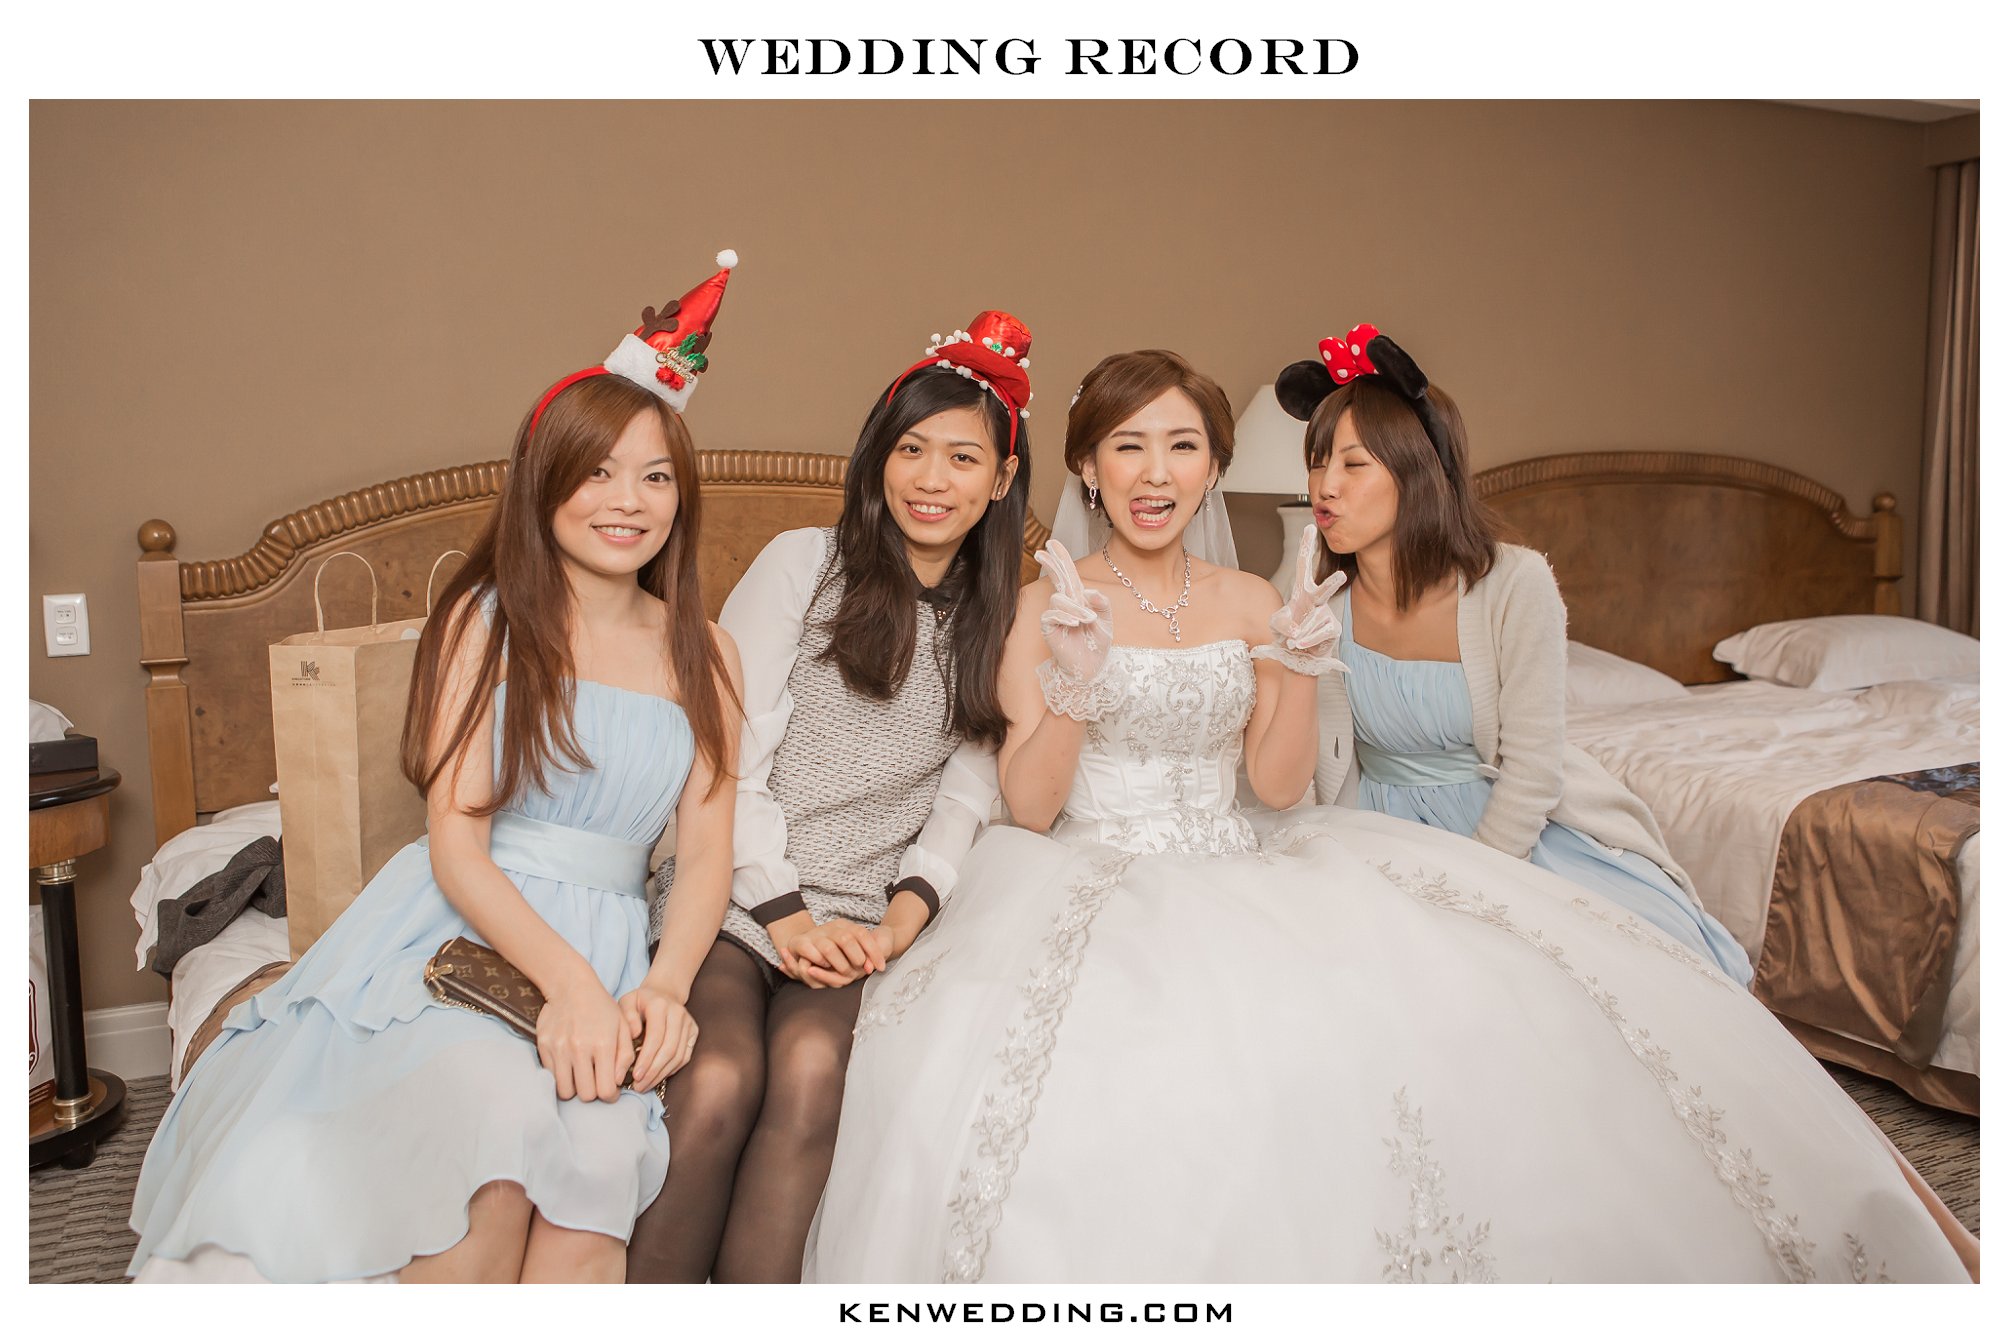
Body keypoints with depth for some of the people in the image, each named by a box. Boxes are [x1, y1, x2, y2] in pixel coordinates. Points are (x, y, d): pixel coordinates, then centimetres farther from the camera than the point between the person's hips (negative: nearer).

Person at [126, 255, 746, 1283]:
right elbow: (456, 840, -6)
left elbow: (707, 853, 6)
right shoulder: (485, 620, 1)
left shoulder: (704, 654, 11)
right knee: (505, 1112, -33)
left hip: (609, 947, 3)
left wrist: (665, 984, -14)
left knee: (602, 1152, -29)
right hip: (457, 930, -2)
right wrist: (567, 977, -21)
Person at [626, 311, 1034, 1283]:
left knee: (810, 1064, -29)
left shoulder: (997, 621, 15)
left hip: (863, 915, 2)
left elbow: (968, 788, 10)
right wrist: (784, 912, -8)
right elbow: (724, 754, 0)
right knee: (720, 1078, -28)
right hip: (732, 888, -1)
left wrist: (903, 917, -7)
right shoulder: (804, 563, 5)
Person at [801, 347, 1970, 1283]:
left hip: (1241, 870, 4)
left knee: (1449, 998, -18)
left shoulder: (1248, 604, 11)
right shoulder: (1042, 605, 0)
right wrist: (1071, 691, -22)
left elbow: (1277, 786, 7)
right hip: (1096, 881, -3)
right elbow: (1026, 806, -5)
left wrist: (1300, 673, -9)